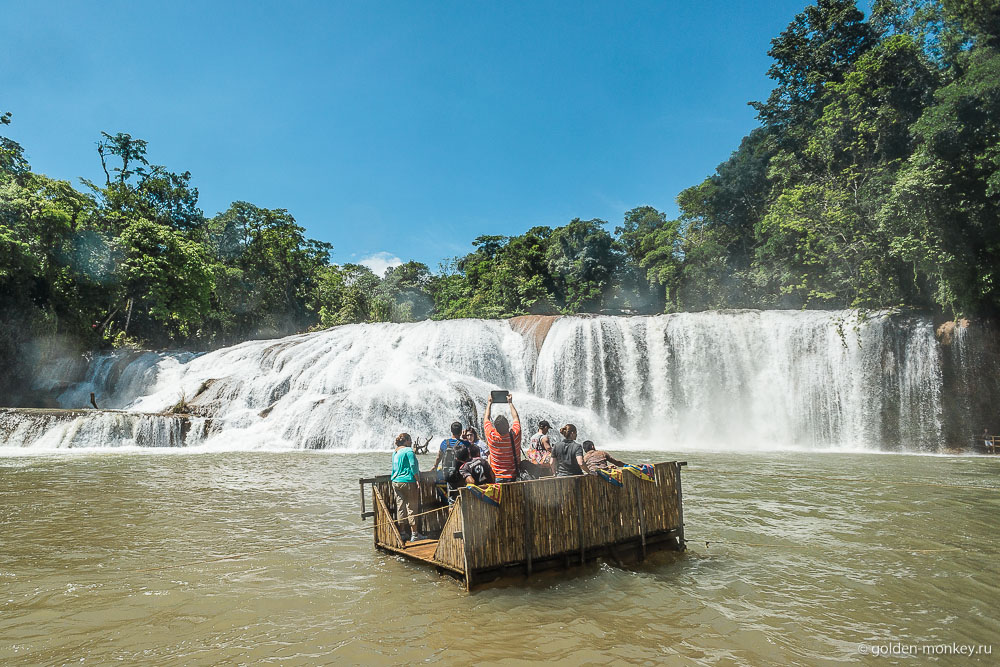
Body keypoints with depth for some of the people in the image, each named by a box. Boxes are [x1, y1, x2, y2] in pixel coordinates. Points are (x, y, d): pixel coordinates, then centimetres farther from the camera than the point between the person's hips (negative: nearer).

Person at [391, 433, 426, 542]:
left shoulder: (395, 452, 14)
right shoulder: (408, 451, -10)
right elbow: (413, 467, -15)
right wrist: (418, 481, -12)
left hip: (396, 482, 8)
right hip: (408, 482, -8)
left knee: (400, 507, 10)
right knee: (412, 507, -2)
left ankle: (401, 533, 14)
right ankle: (414, 534, 1)